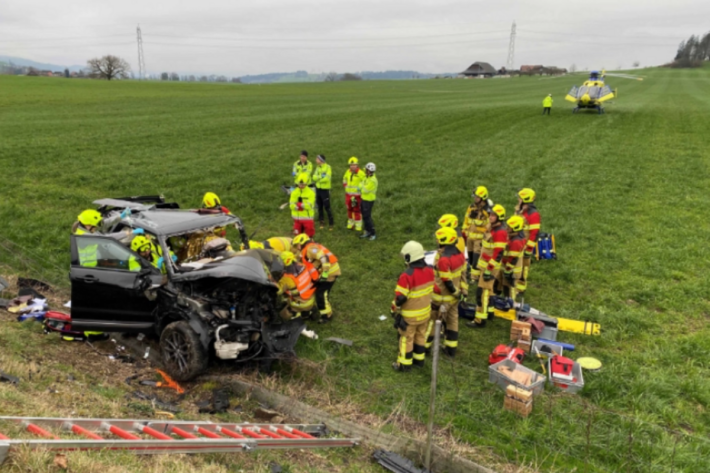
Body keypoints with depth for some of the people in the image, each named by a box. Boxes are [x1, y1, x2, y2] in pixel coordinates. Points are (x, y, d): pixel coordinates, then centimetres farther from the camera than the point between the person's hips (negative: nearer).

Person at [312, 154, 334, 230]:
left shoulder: (327, 167, -12)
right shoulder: (317, 167, 9)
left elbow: (327, 178, -21)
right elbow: (314, 177, 1)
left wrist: (318, 178, -11)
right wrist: (321, 177, -18)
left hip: (325, 190, -7)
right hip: (318, 189, 7)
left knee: (327, 207, -6)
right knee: (320, 206, 12)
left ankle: (330, 224, 0)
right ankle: (322, 222, 23)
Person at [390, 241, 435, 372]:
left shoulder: (407, 276, -30)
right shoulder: (430, 270, -8)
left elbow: (400, 297, -24)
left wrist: (394, 309, -6)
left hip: (410, 315, -6)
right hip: (425, 312, 6)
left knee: (407, 338, 10)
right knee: (421, 335, 22)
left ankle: (405, 364, 24)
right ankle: (419, 359, 38)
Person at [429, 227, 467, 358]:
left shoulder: (443, 259, -29)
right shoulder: (459, 254, -3)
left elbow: (447, 281, -24)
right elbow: (462, 273, 6)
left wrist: (455, 292, -9)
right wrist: (462, 290, 14)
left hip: (442, 297, -8)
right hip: (455, 295, 8)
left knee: (430, 319, 10)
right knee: (452, 320, 18)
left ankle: (425, 345, 22)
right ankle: (451, 348, 28)